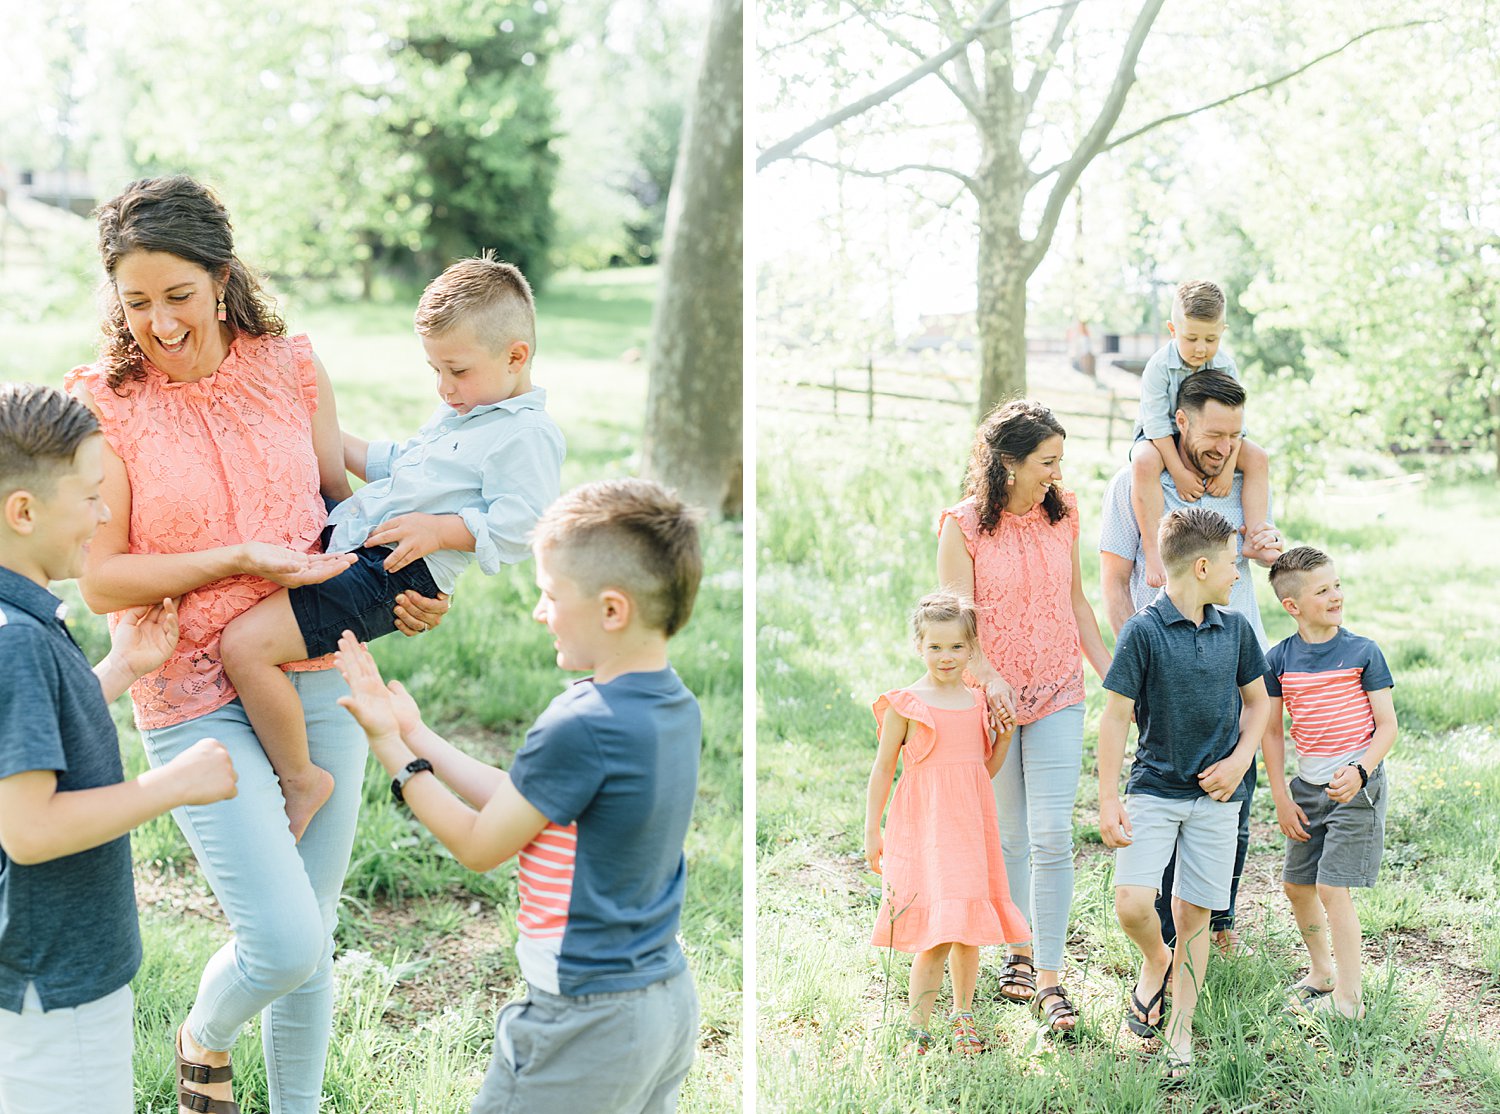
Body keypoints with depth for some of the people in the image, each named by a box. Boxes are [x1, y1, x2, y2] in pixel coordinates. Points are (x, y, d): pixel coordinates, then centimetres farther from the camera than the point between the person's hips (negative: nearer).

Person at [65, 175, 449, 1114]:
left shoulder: (290, 365, 1)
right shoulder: (103, 401, -8)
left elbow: (343, 496, 14)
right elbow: (100, 579, -8)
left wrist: (405, 587, -2)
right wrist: (238, 560, -18)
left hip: (320, 677, 4)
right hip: (196, 700, -3)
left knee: (312, 939, 13)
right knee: (283, 944, -10)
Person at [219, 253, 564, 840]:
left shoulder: (527, 435, -10)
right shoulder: (456, 414, 20)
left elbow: (517, 528, -17)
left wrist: (438, 530, -24)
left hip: (393, 573, -11)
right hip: (345, 536, 11)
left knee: (246, 645, -23)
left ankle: (300, 778, -5)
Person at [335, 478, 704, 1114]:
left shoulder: (580, 727, -25)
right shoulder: (678, 708, 2)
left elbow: (480, 847, -11)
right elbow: (520, 802, 8)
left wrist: (390, 748, -4)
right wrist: (416, 734, 9)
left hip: (588, 1021, -8)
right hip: (670, 1000, 8)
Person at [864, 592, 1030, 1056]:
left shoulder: (979, 703, 9)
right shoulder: (905, 705, -4)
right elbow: (883, 768, 1)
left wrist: (1006, 734, 2)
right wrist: (871, 831, 0)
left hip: (971, 826, 5)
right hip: (923, 829, -4)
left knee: (969, 930, 10)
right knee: (935, 936, -9)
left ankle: (963, 1016, 29)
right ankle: (917, 1030, 2)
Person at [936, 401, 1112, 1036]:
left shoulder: (1062, 514, 5)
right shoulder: (963, 525, -7)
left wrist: (1110, 671, 13)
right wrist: (990, 679, -26)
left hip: (1058, 696, 2)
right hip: (991, 698, -2)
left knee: (1051, 836, -6)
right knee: (1009, 836, 10)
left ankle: (1050, 979, -1)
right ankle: (1018, 956, 26)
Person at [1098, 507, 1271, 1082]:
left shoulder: (1235, 628, 4)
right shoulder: (1143, 631, -11)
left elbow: (1258, 700, 17)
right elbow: (1115, 717, -9)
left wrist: (1239, 760, 1)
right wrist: (1108, 802, -11)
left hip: (1215, 795, 3)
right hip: (1154, 789, -3)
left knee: (1194, 913, 7)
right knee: (1132, 903, -15)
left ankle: (1181, 1027, 20)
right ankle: (1156, 960, 18)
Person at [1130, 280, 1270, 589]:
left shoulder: (1225, 366, -9)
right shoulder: (1158, 367, -22)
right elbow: (1157, 423, -24)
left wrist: (1228, 468, -21)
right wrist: (1179, 473, -28)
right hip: (1160, 438, -4)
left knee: (1257, 458, -15)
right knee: (1144, 463, -37)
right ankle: (1153, 550, -38)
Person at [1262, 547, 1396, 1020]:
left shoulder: (1363, 652, -8)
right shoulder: (1279, 659, 0)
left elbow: (1387, 725, -6)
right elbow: (1272, 732, 6)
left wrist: (1359, 772, -21)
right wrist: (1281, 798, 3)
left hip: (1357, 783, -5)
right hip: (1308, 784, 5)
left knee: (1332, 886, -9)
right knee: (1296, 884, 13)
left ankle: (1347, 998, -1)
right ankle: (1321, 973, 35)